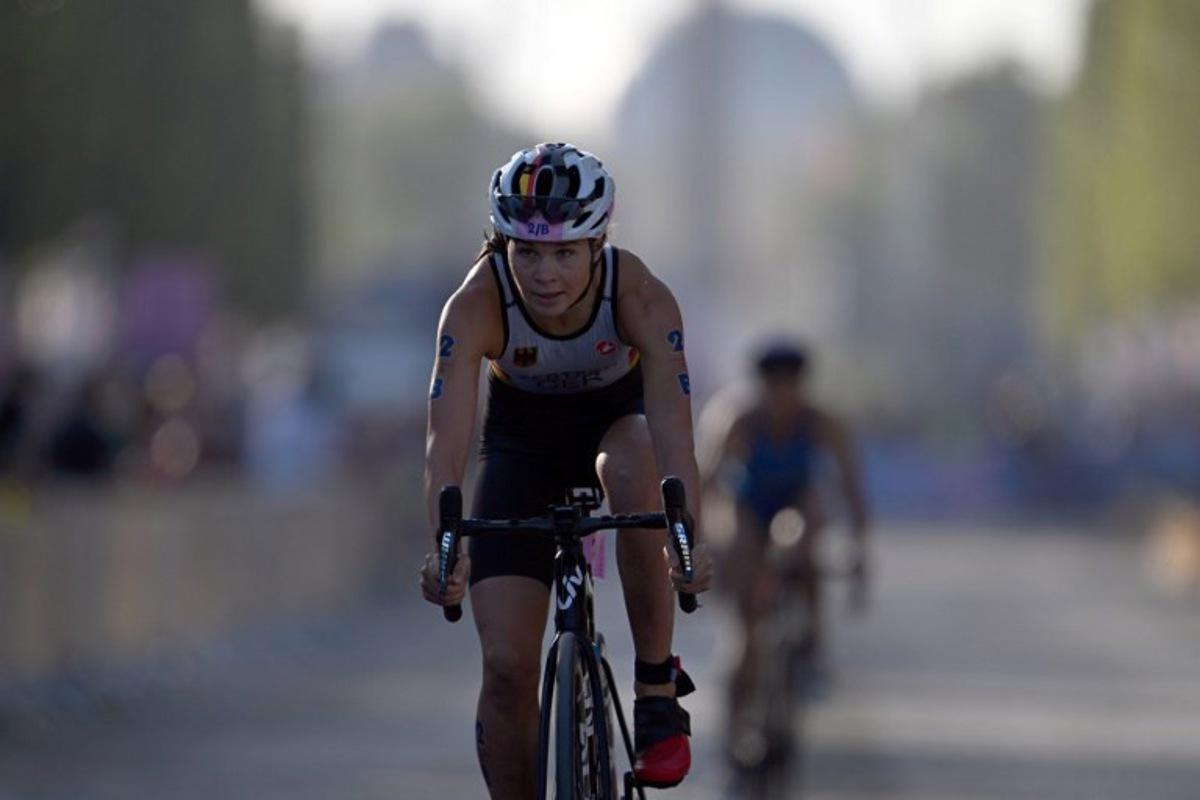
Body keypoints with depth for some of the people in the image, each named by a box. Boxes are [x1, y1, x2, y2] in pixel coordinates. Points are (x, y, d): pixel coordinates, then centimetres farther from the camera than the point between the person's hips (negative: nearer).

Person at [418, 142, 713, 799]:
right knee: (506, 665, -12)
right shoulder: (476, 305, -31)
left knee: (634, 478, -38)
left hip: (618, 412, -1)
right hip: (522, 434, 1)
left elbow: (672, 424, -41)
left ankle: (656, 690, -21)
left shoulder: (641, 297, -31)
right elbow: (447, 436, -39)